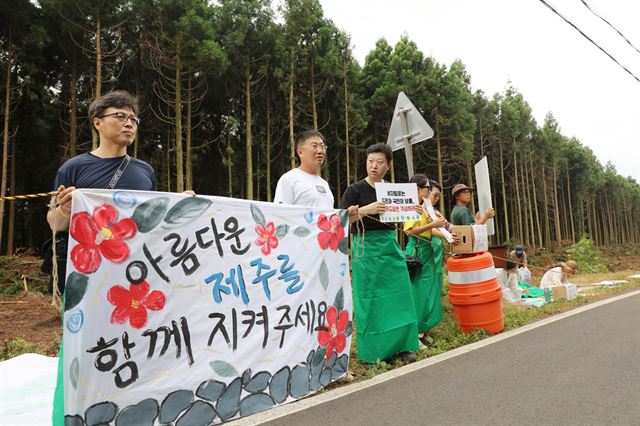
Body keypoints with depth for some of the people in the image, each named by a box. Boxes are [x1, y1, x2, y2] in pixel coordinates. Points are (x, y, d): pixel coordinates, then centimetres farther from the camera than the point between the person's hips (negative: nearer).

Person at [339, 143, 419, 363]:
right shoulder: (356, 189, -5)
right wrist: (365, 210, -25)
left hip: (391, 246, 5)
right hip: (367, 248, -5)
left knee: (398, 297, 7)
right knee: (370, 301, 0)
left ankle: (400, 346, 20)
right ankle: (373, 352, 13)